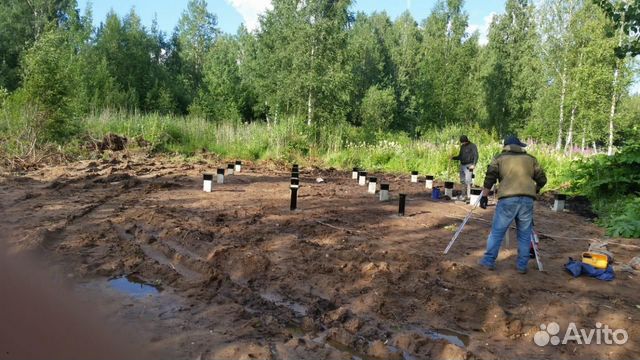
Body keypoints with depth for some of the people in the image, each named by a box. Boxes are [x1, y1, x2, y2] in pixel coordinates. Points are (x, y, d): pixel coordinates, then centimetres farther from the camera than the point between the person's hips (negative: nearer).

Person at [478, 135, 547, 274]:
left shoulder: (500, 158, 14)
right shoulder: (531, 159, 20)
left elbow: (489, 178, 2)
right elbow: (542, 180, 18)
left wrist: (484, 196, 6)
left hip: (507, 199, -2)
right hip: (527, 200, 2)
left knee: (497, 232, 7)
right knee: (524, 235, 12)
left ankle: (489, 261, 13)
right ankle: (522, 265, 17)